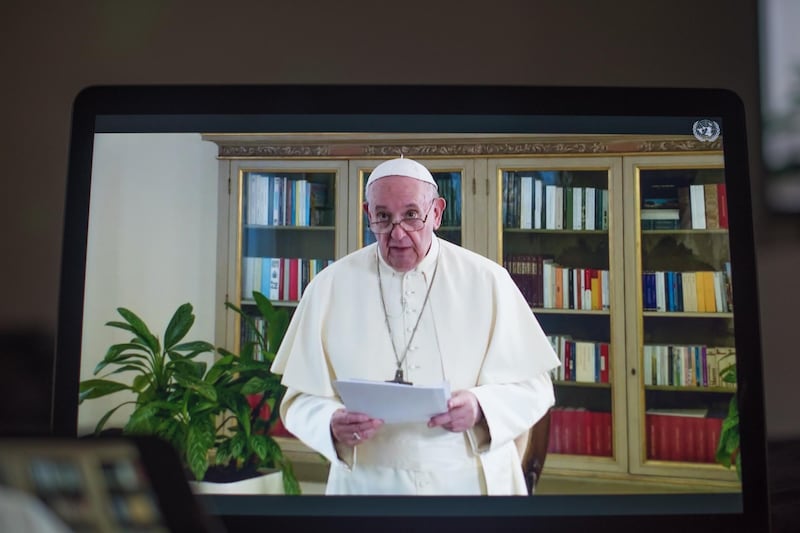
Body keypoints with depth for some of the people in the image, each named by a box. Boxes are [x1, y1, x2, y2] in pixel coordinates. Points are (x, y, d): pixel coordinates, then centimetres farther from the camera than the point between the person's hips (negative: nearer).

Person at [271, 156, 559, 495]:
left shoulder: (487, 281, -5)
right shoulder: (329, 287, -4)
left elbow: (532, 386, -2)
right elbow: (301, 399, -2)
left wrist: (480, 407, -21)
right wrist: (333, 425, -22)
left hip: (473, 480, 0)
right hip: (366, 483, 0)